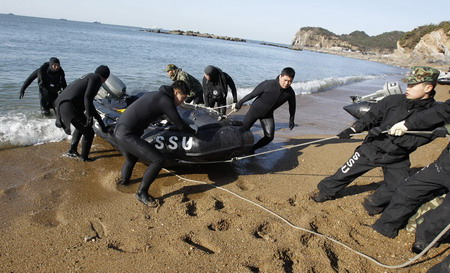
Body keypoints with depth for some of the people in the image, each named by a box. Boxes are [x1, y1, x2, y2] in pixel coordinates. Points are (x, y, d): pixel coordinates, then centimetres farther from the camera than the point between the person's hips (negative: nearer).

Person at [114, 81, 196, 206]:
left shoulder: (154, 94, 15)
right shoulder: (166, 101, -12)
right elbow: (180, 125, -6)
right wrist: (194, 131, 15)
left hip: (119, 130, 10)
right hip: (128, 135, -10)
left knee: (131, 160, 33)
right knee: (158, 160, -10)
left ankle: (124, 181, 56)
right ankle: (141, 193, 2)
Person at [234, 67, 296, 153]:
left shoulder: (290, 93, -15)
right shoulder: (268, 84, -26)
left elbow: (292, 106, 6)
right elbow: (252, 94, -15)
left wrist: (291, 119, 12)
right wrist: (240, 102, -8)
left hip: (268, 115, 3)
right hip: (255, 110, -3)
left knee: (269, 136, -9)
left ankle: (252, 149, 13)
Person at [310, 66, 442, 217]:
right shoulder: (394, 100, -12)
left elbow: (417, 140, -23)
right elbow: (370, 117, -5)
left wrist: (391, 132, -33)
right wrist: (352, 130, -19)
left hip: (398, 157, 1)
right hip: (372, 149, -1)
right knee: (346, 173, 4)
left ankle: (374, 203, 32)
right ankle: (325, 191, 27)